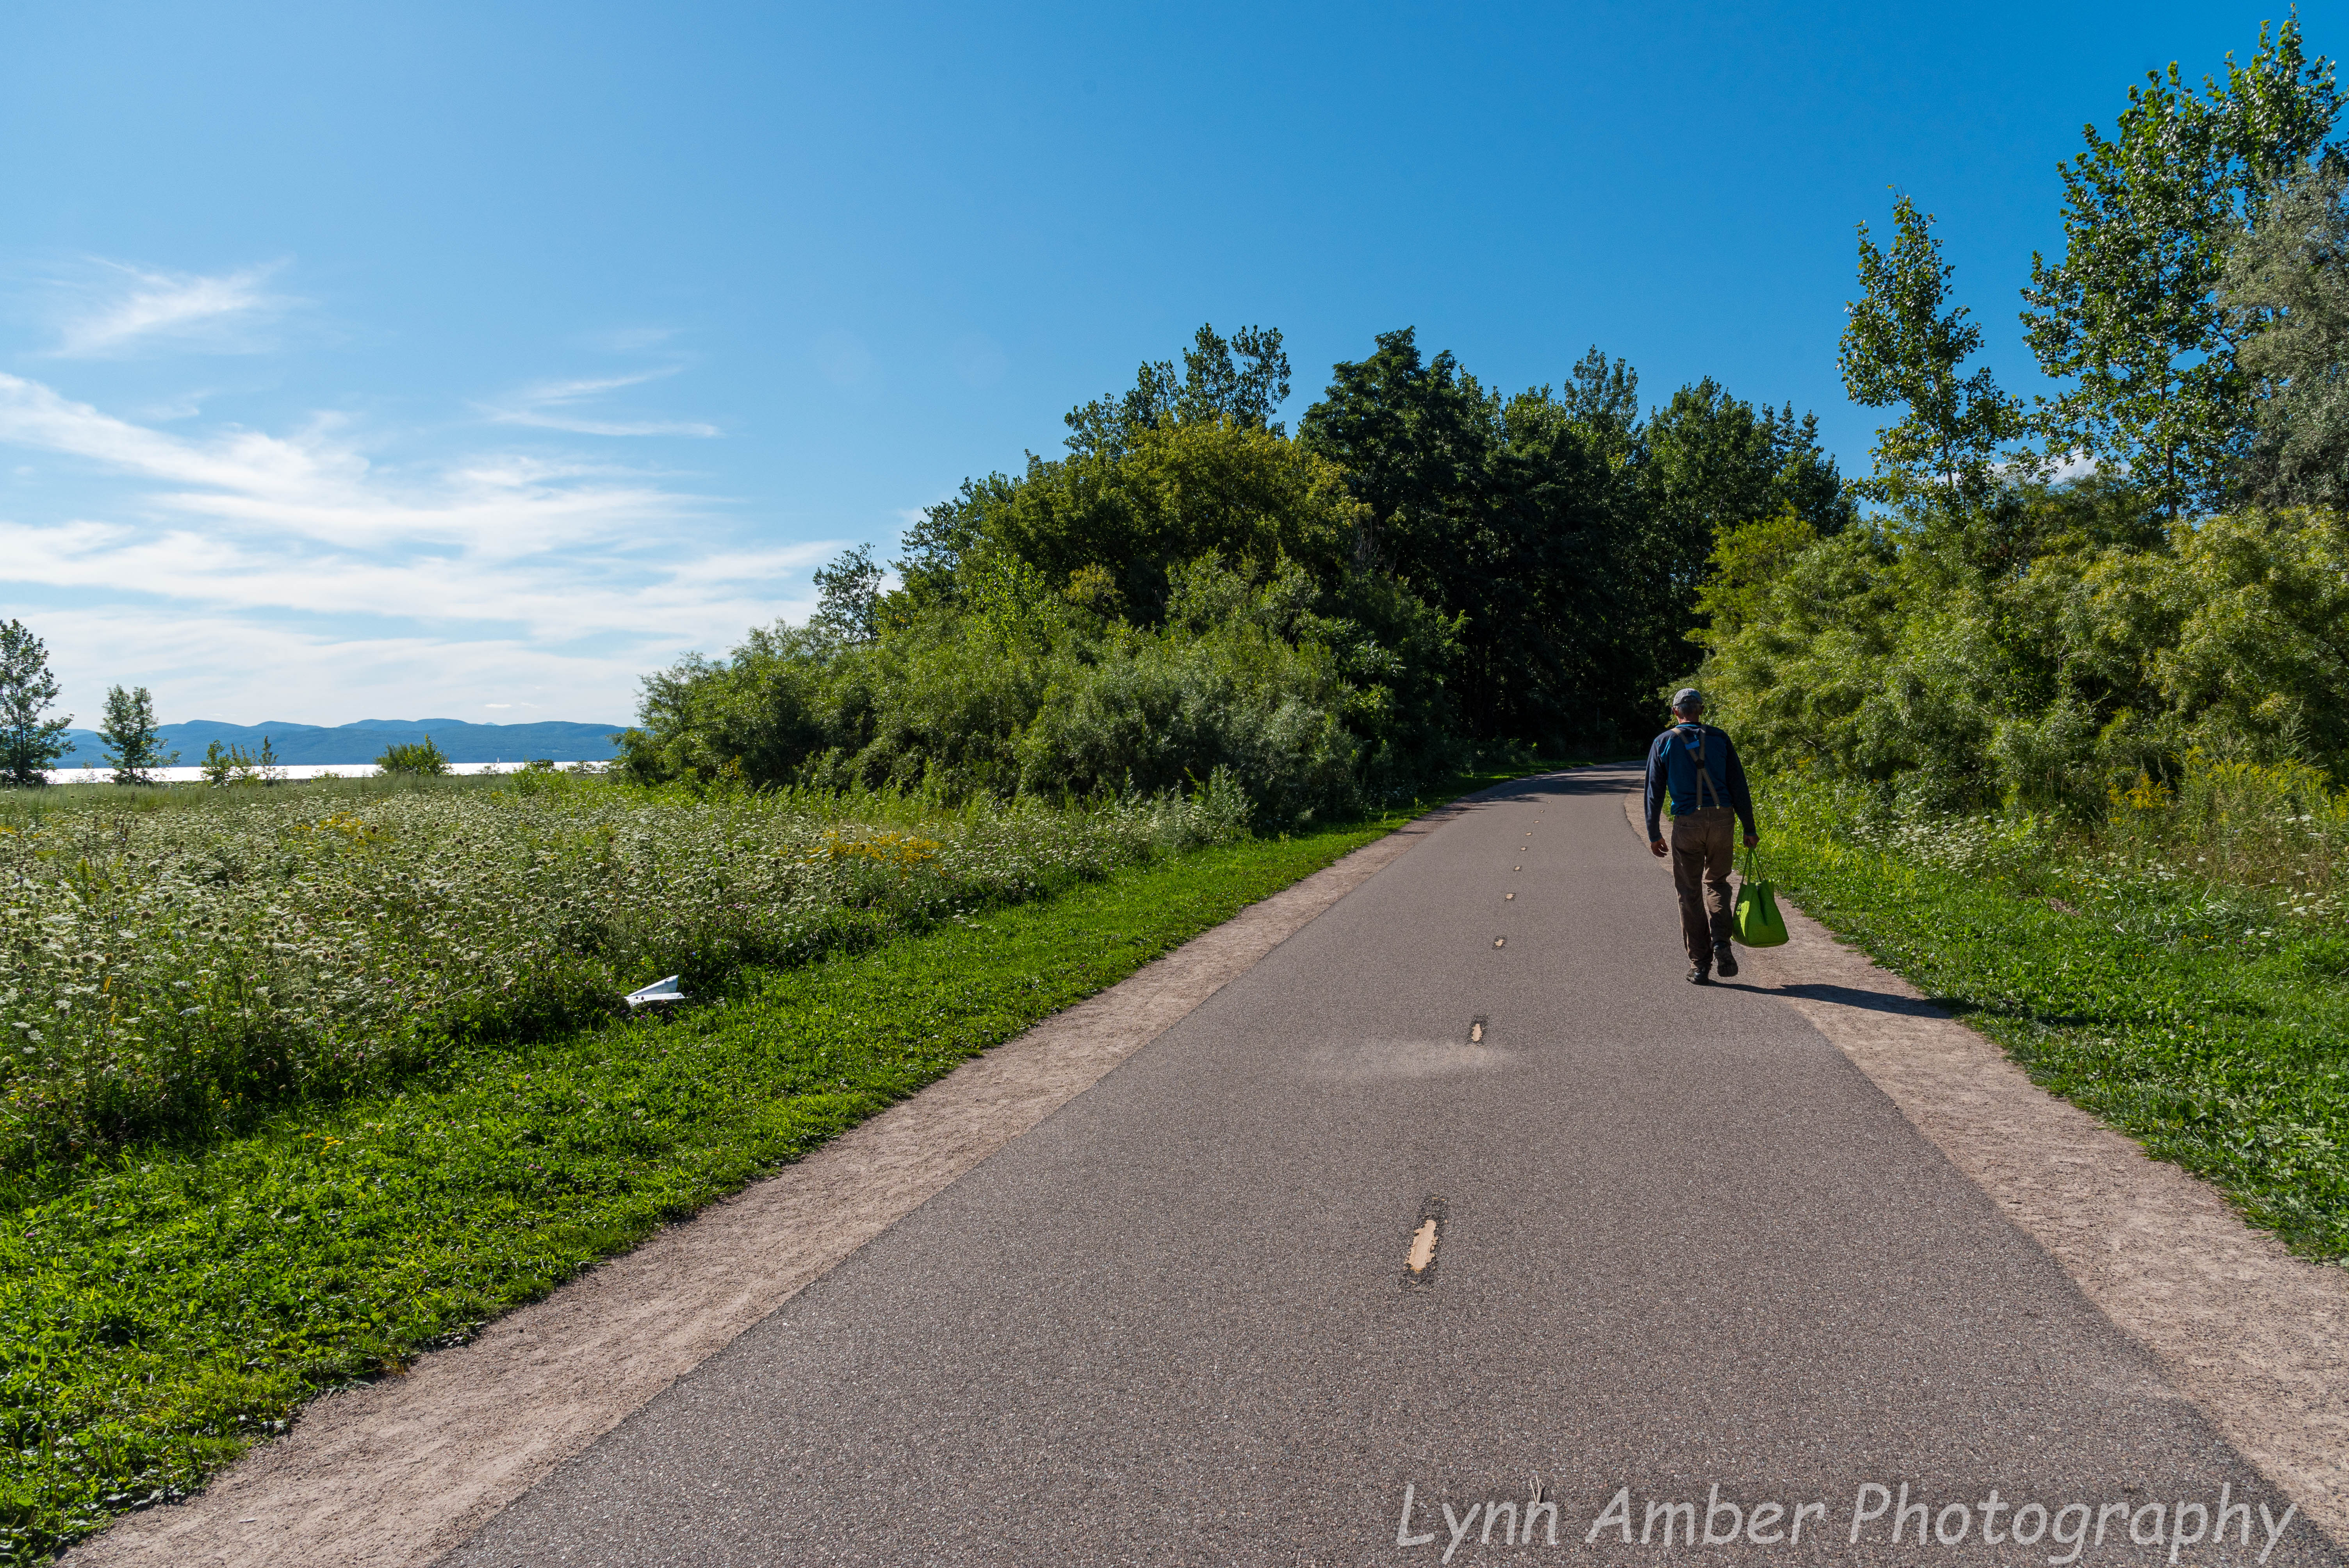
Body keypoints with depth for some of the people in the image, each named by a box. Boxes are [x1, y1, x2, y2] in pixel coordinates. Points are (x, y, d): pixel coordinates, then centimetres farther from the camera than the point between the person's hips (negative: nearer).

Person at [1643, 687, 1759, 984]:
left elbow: (1654, 790, 3)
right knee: (1716, 882, 19)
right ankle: (1721, 943, -3)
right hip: (1721, 818, 1)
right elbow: (1739, 786, 5)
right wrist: (1749, 829, 9)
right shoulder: (1719, 739, 7)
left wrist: (1654, 834, 8)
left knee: (1690, 893, 6)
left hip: (1686, 823, -1)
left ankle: (1699, 965, 7)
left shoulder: (1664, 743, 5)